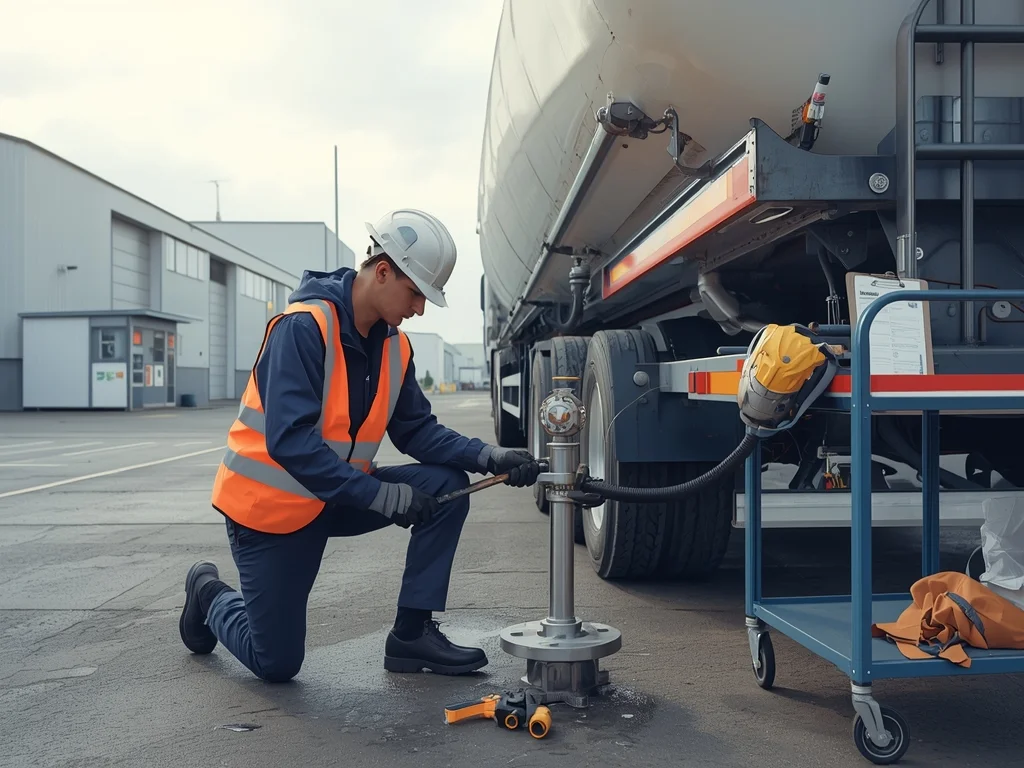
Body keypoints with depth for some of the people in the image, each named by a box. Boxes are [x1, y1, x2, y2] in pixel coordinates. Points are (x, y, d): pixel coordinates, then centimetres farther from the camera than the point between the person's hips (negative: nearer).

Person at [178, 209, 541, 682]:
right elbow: (289, 442, -33)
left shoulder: (394, 348, -1)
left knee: (447, 488, -11)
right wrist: (378, 494, -34)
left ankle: (411, 634, -3)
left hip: (339, 497, 7)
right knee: (276, 664, 1)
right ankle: (210, 593, 32)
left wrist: (488, 457, -16)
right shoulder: (303, 327, -25)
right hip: (269, 503, -6)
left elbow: (417, 430, 0)